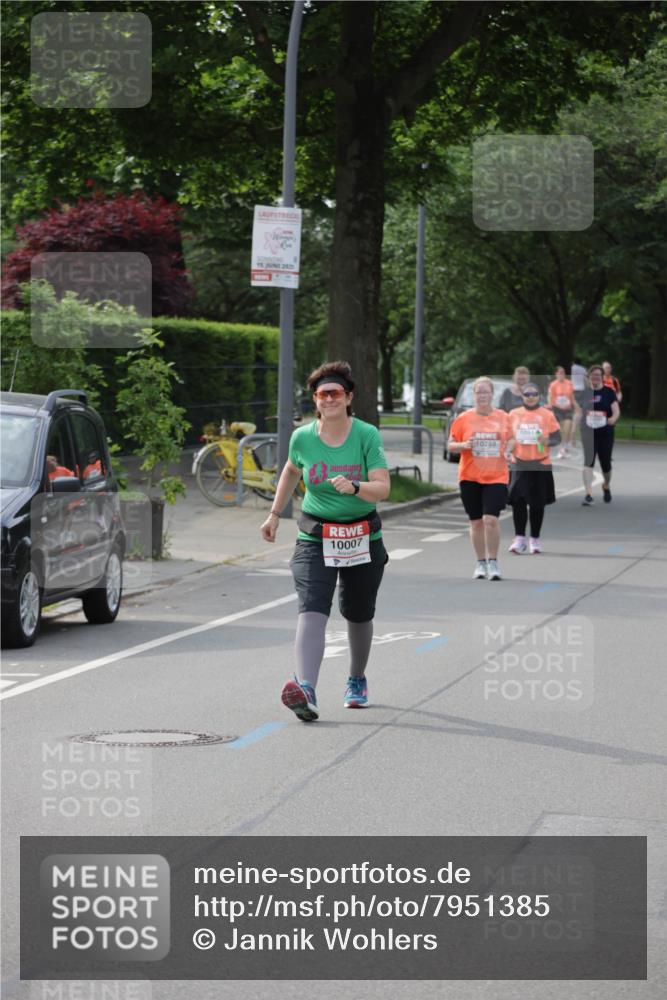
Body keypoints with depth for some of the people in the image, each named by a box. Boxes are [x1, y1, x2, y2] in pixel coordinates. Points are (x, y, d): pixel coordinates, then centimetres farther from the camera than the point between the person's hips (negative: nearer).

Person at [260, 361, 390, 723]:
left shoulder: (367, 435, -9)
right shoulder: (302, 438, -2)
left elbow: (383, 488, -16)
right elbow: (290, 470, 20)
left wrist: (353, 487, -35)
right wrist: (275, 514, 22)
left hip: (363, 539, 0)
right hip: (315, 539, 0)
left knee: (358, 615, 14)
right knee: (312, 609, -20)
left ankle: (357, 680, 41)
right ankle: (306, 690, -35)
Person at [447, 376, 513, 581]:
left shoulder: (503, 417, 4)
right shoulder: (464, 418, 1)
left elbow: (510, 439, 16)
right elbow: (450, 444, 6)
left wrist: (508, 448, -5)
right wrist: (464, 445, -15)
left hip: (496, 477, -1)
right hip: (470, 477, 1)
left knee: (491, 519, -14)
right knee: (476, 522, 6)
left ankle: (493, 562, -2)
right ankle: (480, 563, 18)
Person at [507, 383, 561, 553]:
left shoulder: (547, 415, 2)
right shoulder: (514, 415, 7)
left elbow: (557, 438, 3)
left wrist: (547, 441, -18)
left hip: (540, 465, -1)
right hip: (519, 465, 1)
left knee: (537, 503, 5)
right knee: (517, 501, -9)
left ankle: (535, 539, 16)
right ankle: (519, 538, -4)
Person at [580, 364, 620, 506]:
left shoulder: (609, 392, -1)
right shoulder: (584, 393, 5)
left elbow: (616, 411, -10)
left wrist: (613, 419, -28)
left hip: (605, 433, 0)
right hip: (588, 433, 0)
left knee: (606, 464, 8)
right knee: (588, 462, -15)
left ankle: (606, 486, 40)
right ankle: (588, 494, -19)